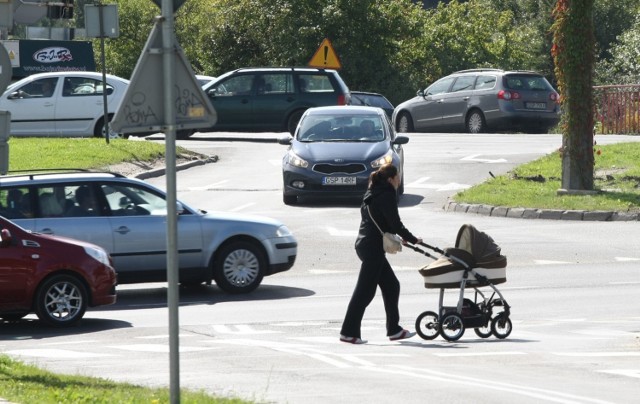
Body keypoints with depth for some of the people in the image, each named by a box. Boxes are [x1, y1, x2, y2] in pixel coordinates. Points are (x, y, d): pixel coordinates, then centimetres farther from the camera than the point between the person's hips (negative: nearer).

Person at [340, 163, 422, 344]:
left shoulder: (373, 194, 16)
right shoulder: (387, 195, -13)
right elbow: (395, 223, -16)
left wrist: (401, 238, 16)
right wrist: (412, 239, -5)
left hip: (364, 243, 10)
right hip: (373, 247, -10)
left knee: (391, 285, 15)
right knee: (365, 290, -6)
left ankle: (394, 329, 18)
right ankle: (348, 332, -5)